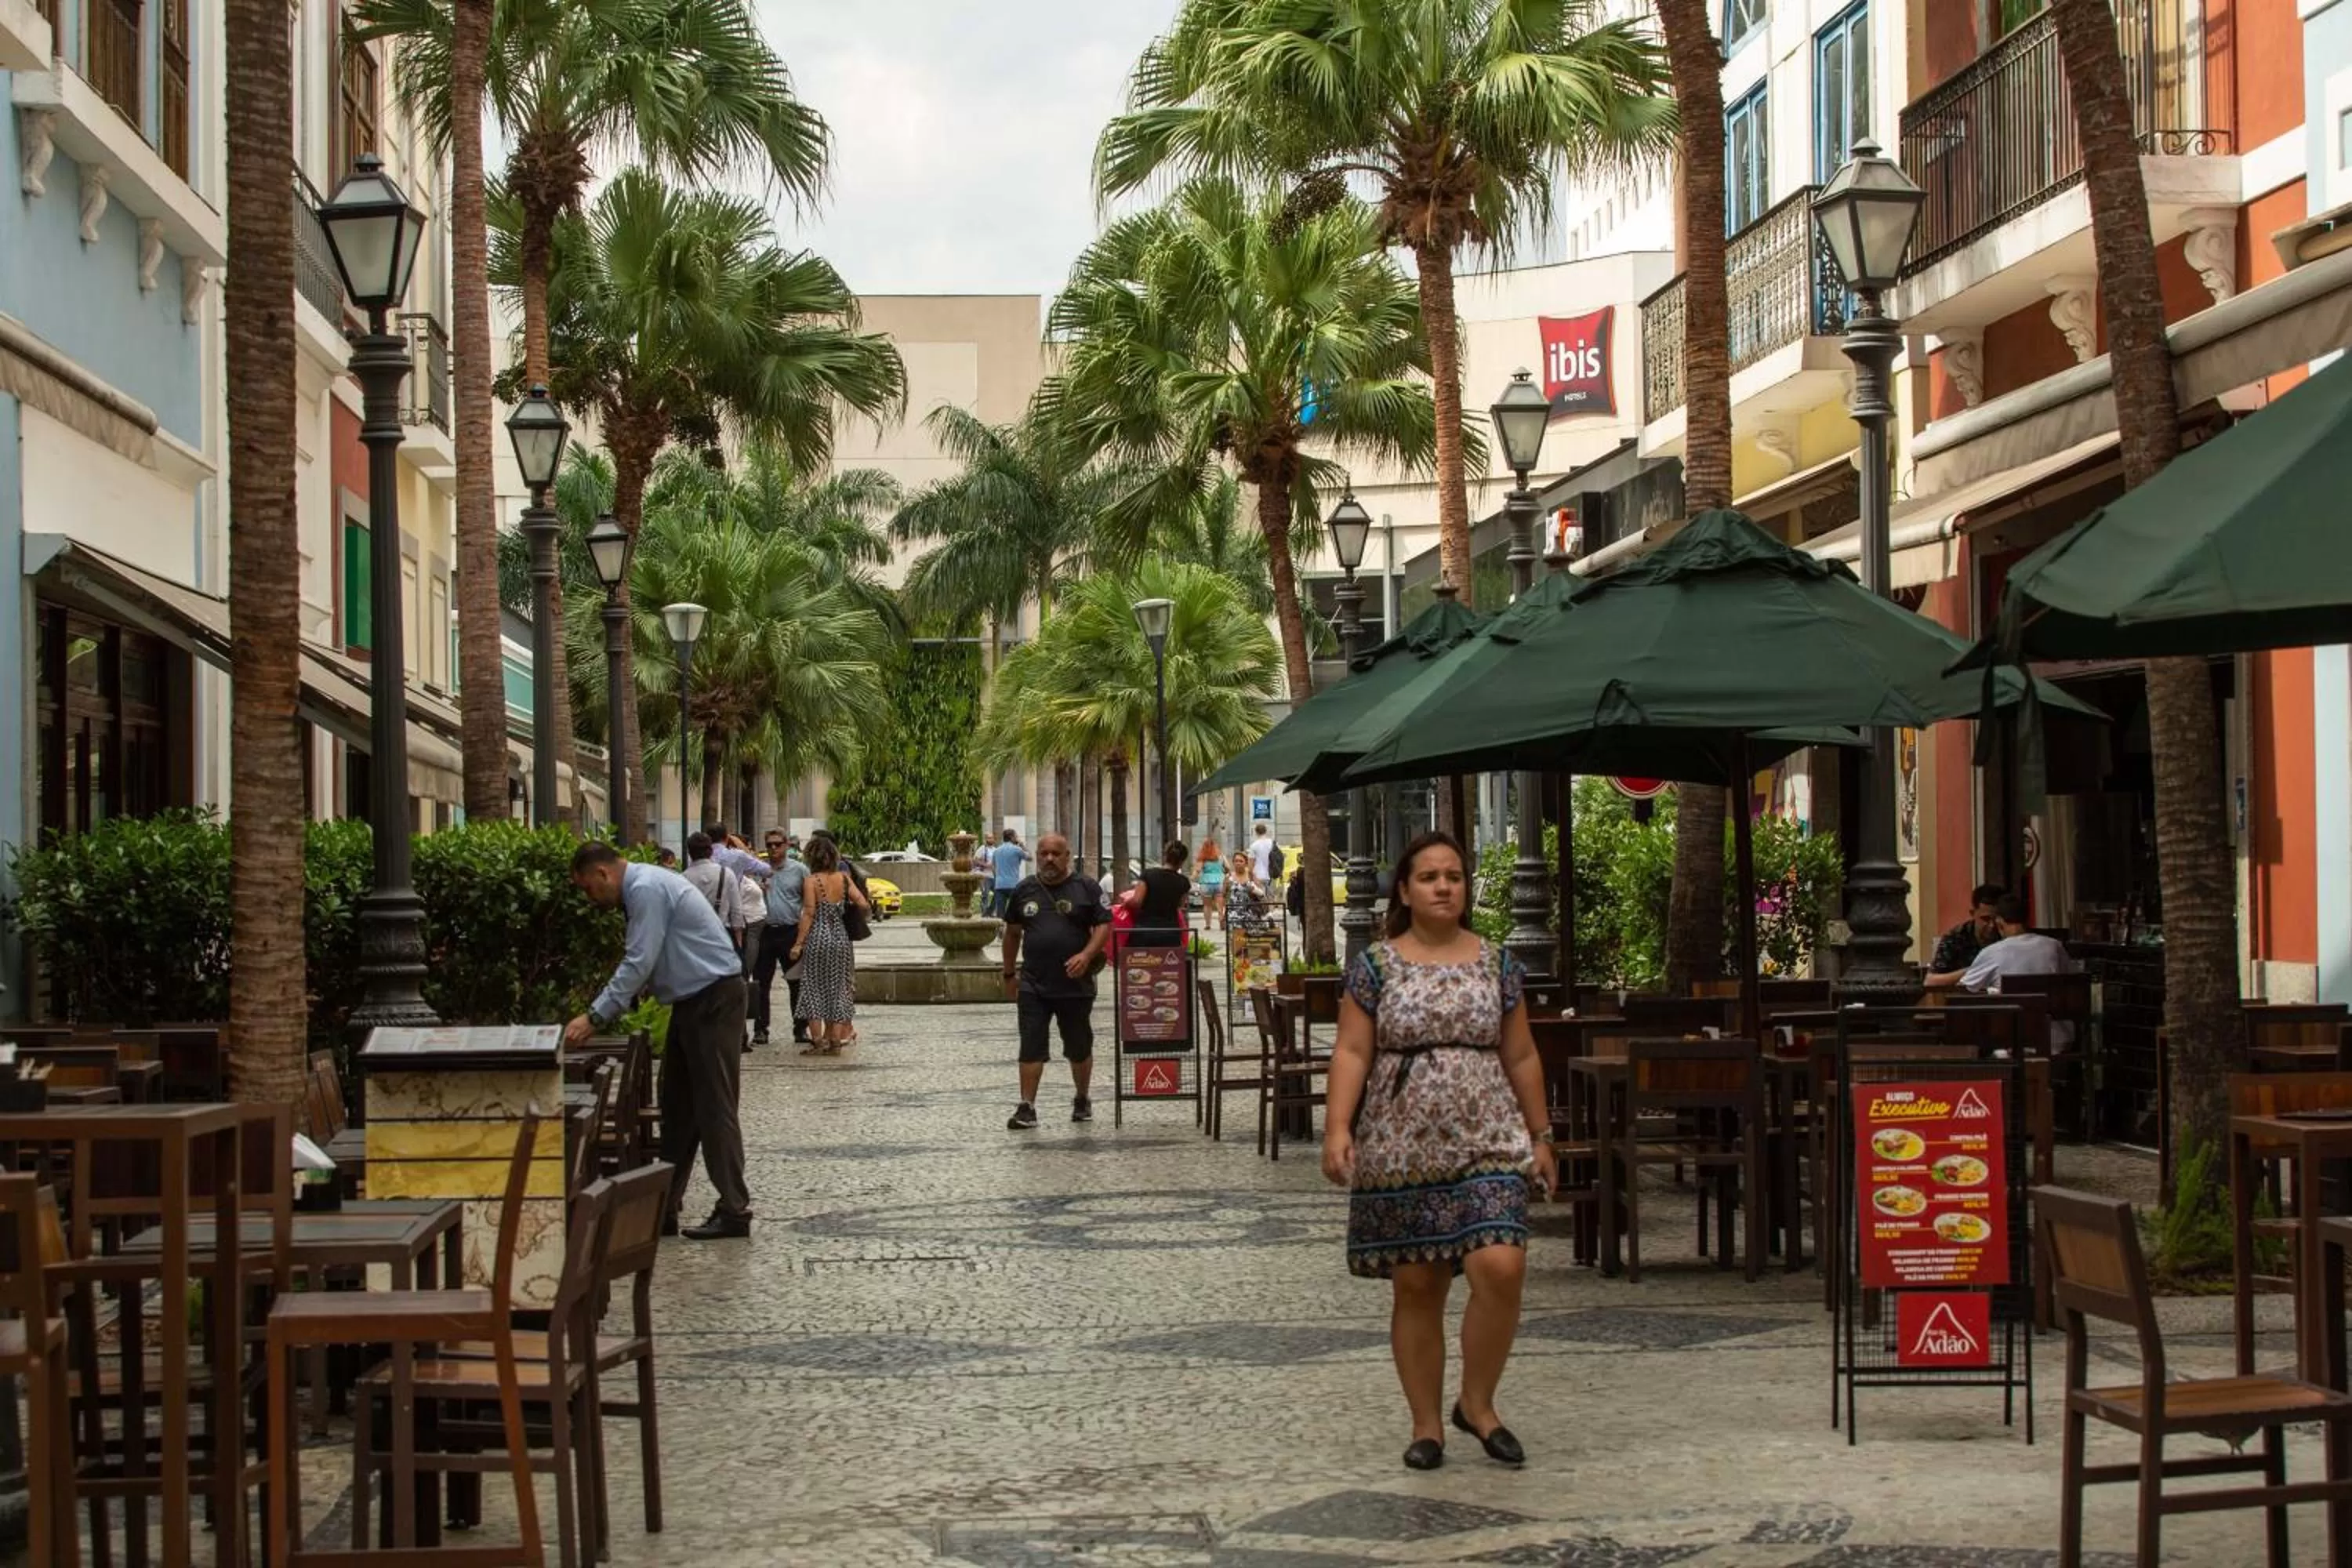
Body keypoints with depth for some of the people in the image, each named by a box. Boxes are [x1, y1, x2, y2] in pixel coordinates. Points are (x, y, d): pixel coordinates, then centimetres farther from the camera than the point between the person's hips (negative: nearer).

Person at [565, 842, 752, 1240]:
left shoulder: (646, 890, -17)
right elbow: (642, 964, 19)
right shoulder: (641, 888, 14)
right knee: (677, 1107, 10)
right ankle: (664, 1209, 14)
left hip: (713, 998, -10)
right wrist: (603, 1013, 13)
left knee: (714, 1107, -7)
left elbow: (638, 965, -20)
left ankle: (734, 1213, -4)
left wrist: (595, 1017, -17)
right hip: (692, 1001, 10)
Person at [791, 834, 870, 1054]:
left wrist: (798, 943, -9)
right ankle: (835, 1042, 10)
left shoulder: (811, 881, -9)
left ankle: (818, 1042, 0)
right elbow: (864, 905, -1)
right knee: (838, 989, 10)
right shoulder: (844, 878, 3)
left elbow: (809, 914, -12)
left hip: (818, 938, -4)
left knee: (814, 989, 3)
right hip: (840, 937, 4)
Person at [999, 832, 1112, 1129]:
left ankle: (1082, 1101, 29)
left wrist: (1086, 955, -18)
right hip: (1033, 986, 1)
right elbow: (1012, 933, 16)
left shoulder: (1087, 888, 0)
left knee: (1080, 1048, 11)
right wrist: (1009, 974, 15)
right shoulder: (1024, 891, 8)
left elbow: (1104, 924, -3)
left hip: (1076, 985, -1)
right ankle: (1027, 1108, -2)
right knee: (1031, 1048, -4)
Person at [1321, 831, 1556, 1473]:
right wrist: (1337, 1128, -14)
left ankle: (1478, 1402, 6)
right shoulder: (1376, 965, 2)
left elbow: (1521, 1057, 11)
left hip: (1486, 1144, 1)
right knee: (1416, 1286, 4)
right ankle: (1427, 1422, 18)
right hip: (1401, 1150, -1)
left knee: (1501, 1268, -15)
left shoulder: (1496, 962, 7)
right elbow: (1352, 1052, -3)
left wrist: (1540, 1136, 10)